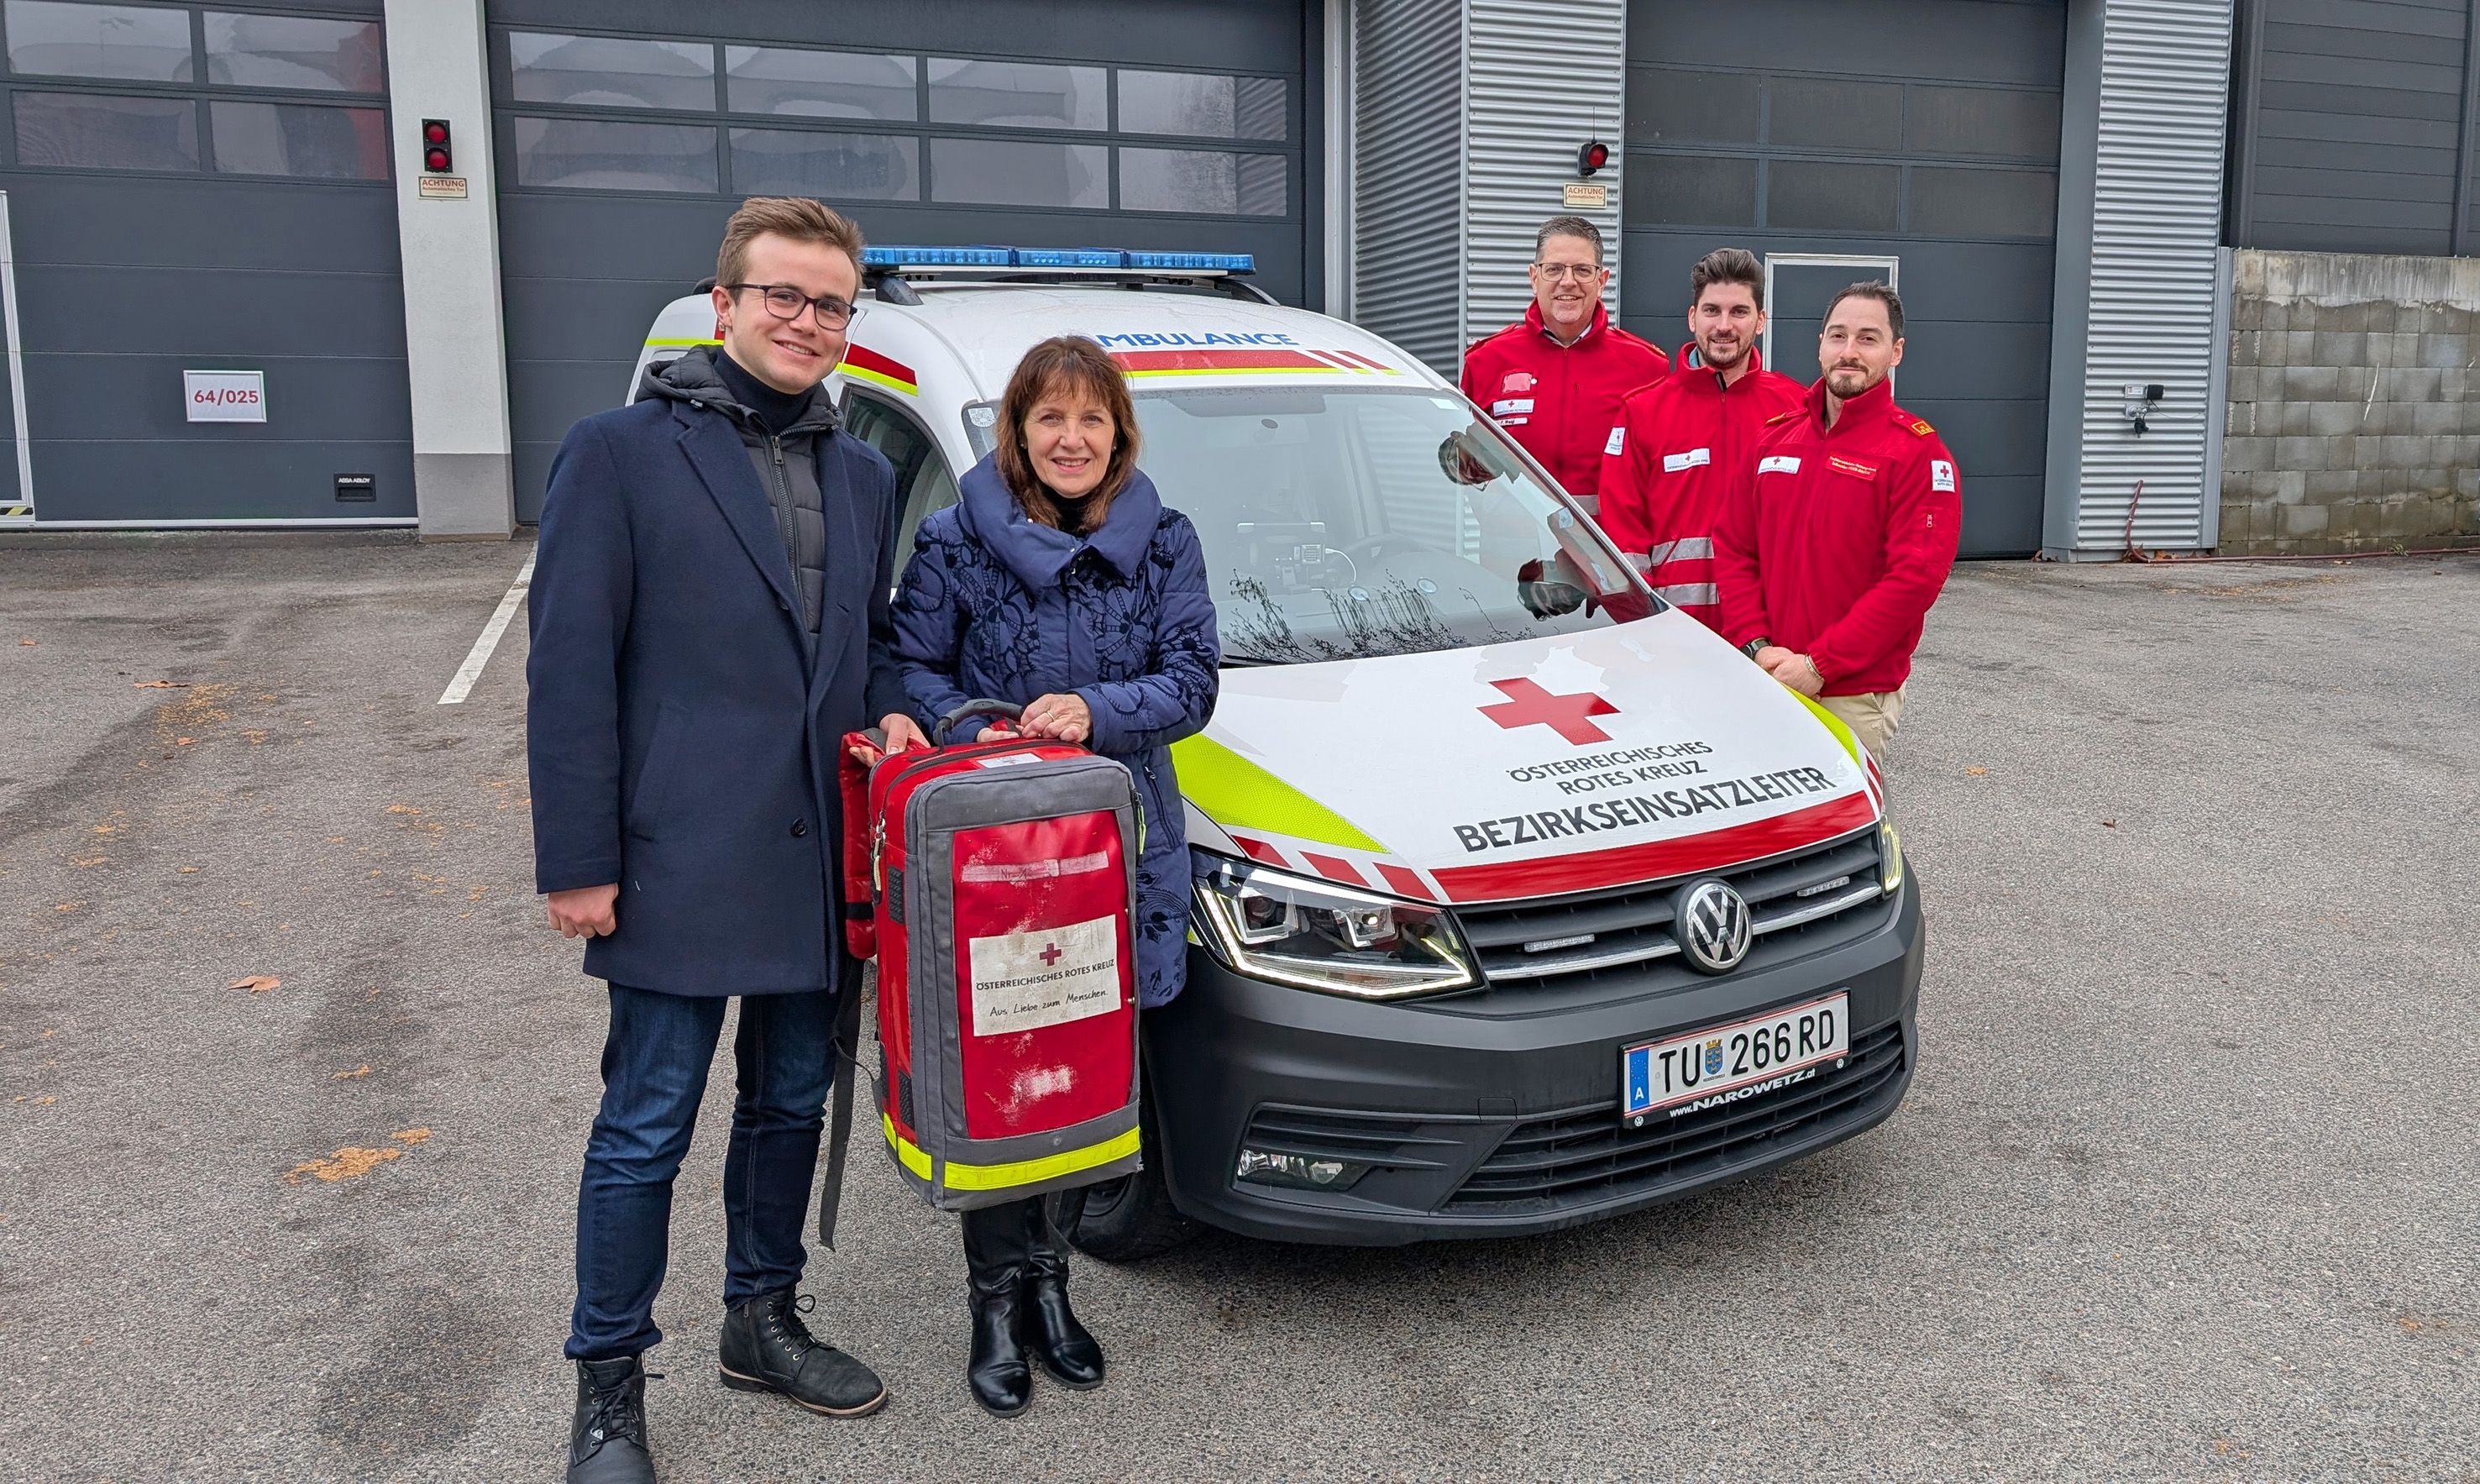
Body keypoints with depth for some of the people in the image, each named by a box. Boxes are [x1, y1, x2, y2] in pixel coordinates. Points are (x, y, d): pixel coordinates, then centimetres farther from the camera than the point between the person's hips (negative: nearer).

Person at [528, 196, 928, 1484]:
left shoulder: (864, 476, 13)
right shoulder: (621, 451, -6)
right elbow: (568, 673, -8)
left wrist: (888, 711, 1)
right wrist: (576, 863, -11)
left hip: (820, 863, 6)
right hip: (682, 864, -6)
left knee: (790, 1104, 18)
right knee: (645, 1131, 4)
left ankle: (762, 1319, 37)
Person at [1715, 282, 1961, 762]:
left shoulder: (1918, 451, -5)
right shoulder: (1774, 438, 12)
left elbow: (1915, 577, -13)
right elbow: (1733, 549, 10)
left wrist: (1819, 665, -16)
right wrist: (1757, 646, -5)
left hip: (1855, 697, -4)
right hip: (1764, 686, 4)